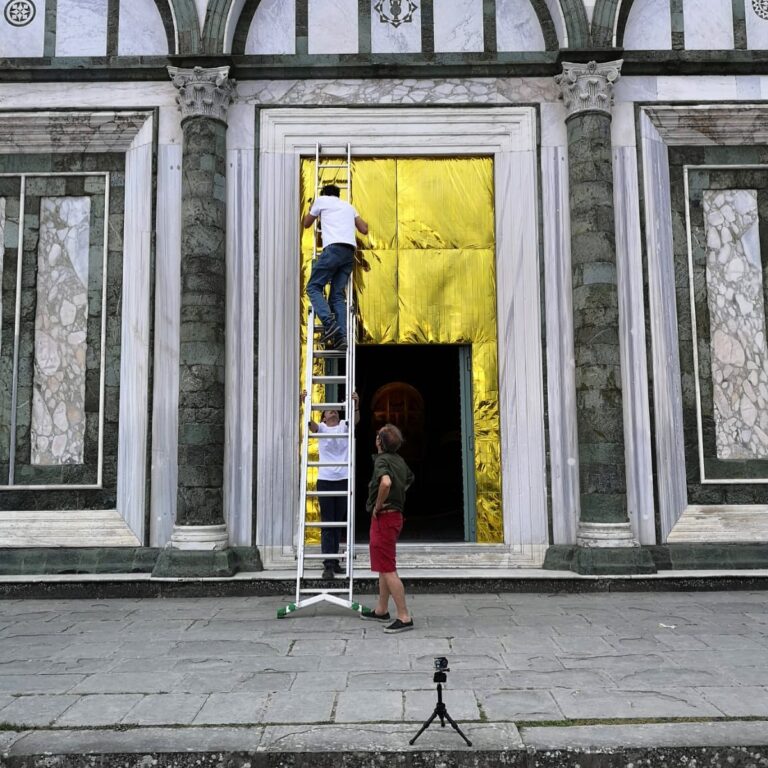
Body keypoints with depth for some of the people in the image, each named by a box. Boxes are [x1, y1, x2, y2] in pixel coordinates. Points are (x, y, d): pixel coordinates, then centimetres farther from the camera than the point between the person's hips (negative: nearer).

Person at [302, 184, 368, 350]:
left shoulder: (322, 200, 18)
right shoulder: (348, 206, 30)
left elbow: (306, 223, 30)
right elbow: (364, 229, 27)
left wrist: (311, 210, 50)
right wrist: (359, 220, 48)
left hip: (333, 248, -5)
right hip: (350, 251, 5)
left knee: (314, 287, 1)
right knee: (338, 295, 5)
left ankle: (329, 323, -22)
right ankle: (341, 337, -11)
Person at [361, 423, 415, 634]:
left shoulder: (382, 460, -17)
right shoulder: (399, 460, 10)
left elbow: (386, 482, -38)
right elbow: (409, 480, 30)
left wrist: (378, 506, -23)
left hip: (384, 516, -10)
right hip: (395, 515, 10)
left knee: (388, 569, -6)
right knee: (384, 566, 19)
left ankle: (404, 617, -5)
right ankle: (381, 610, 31)